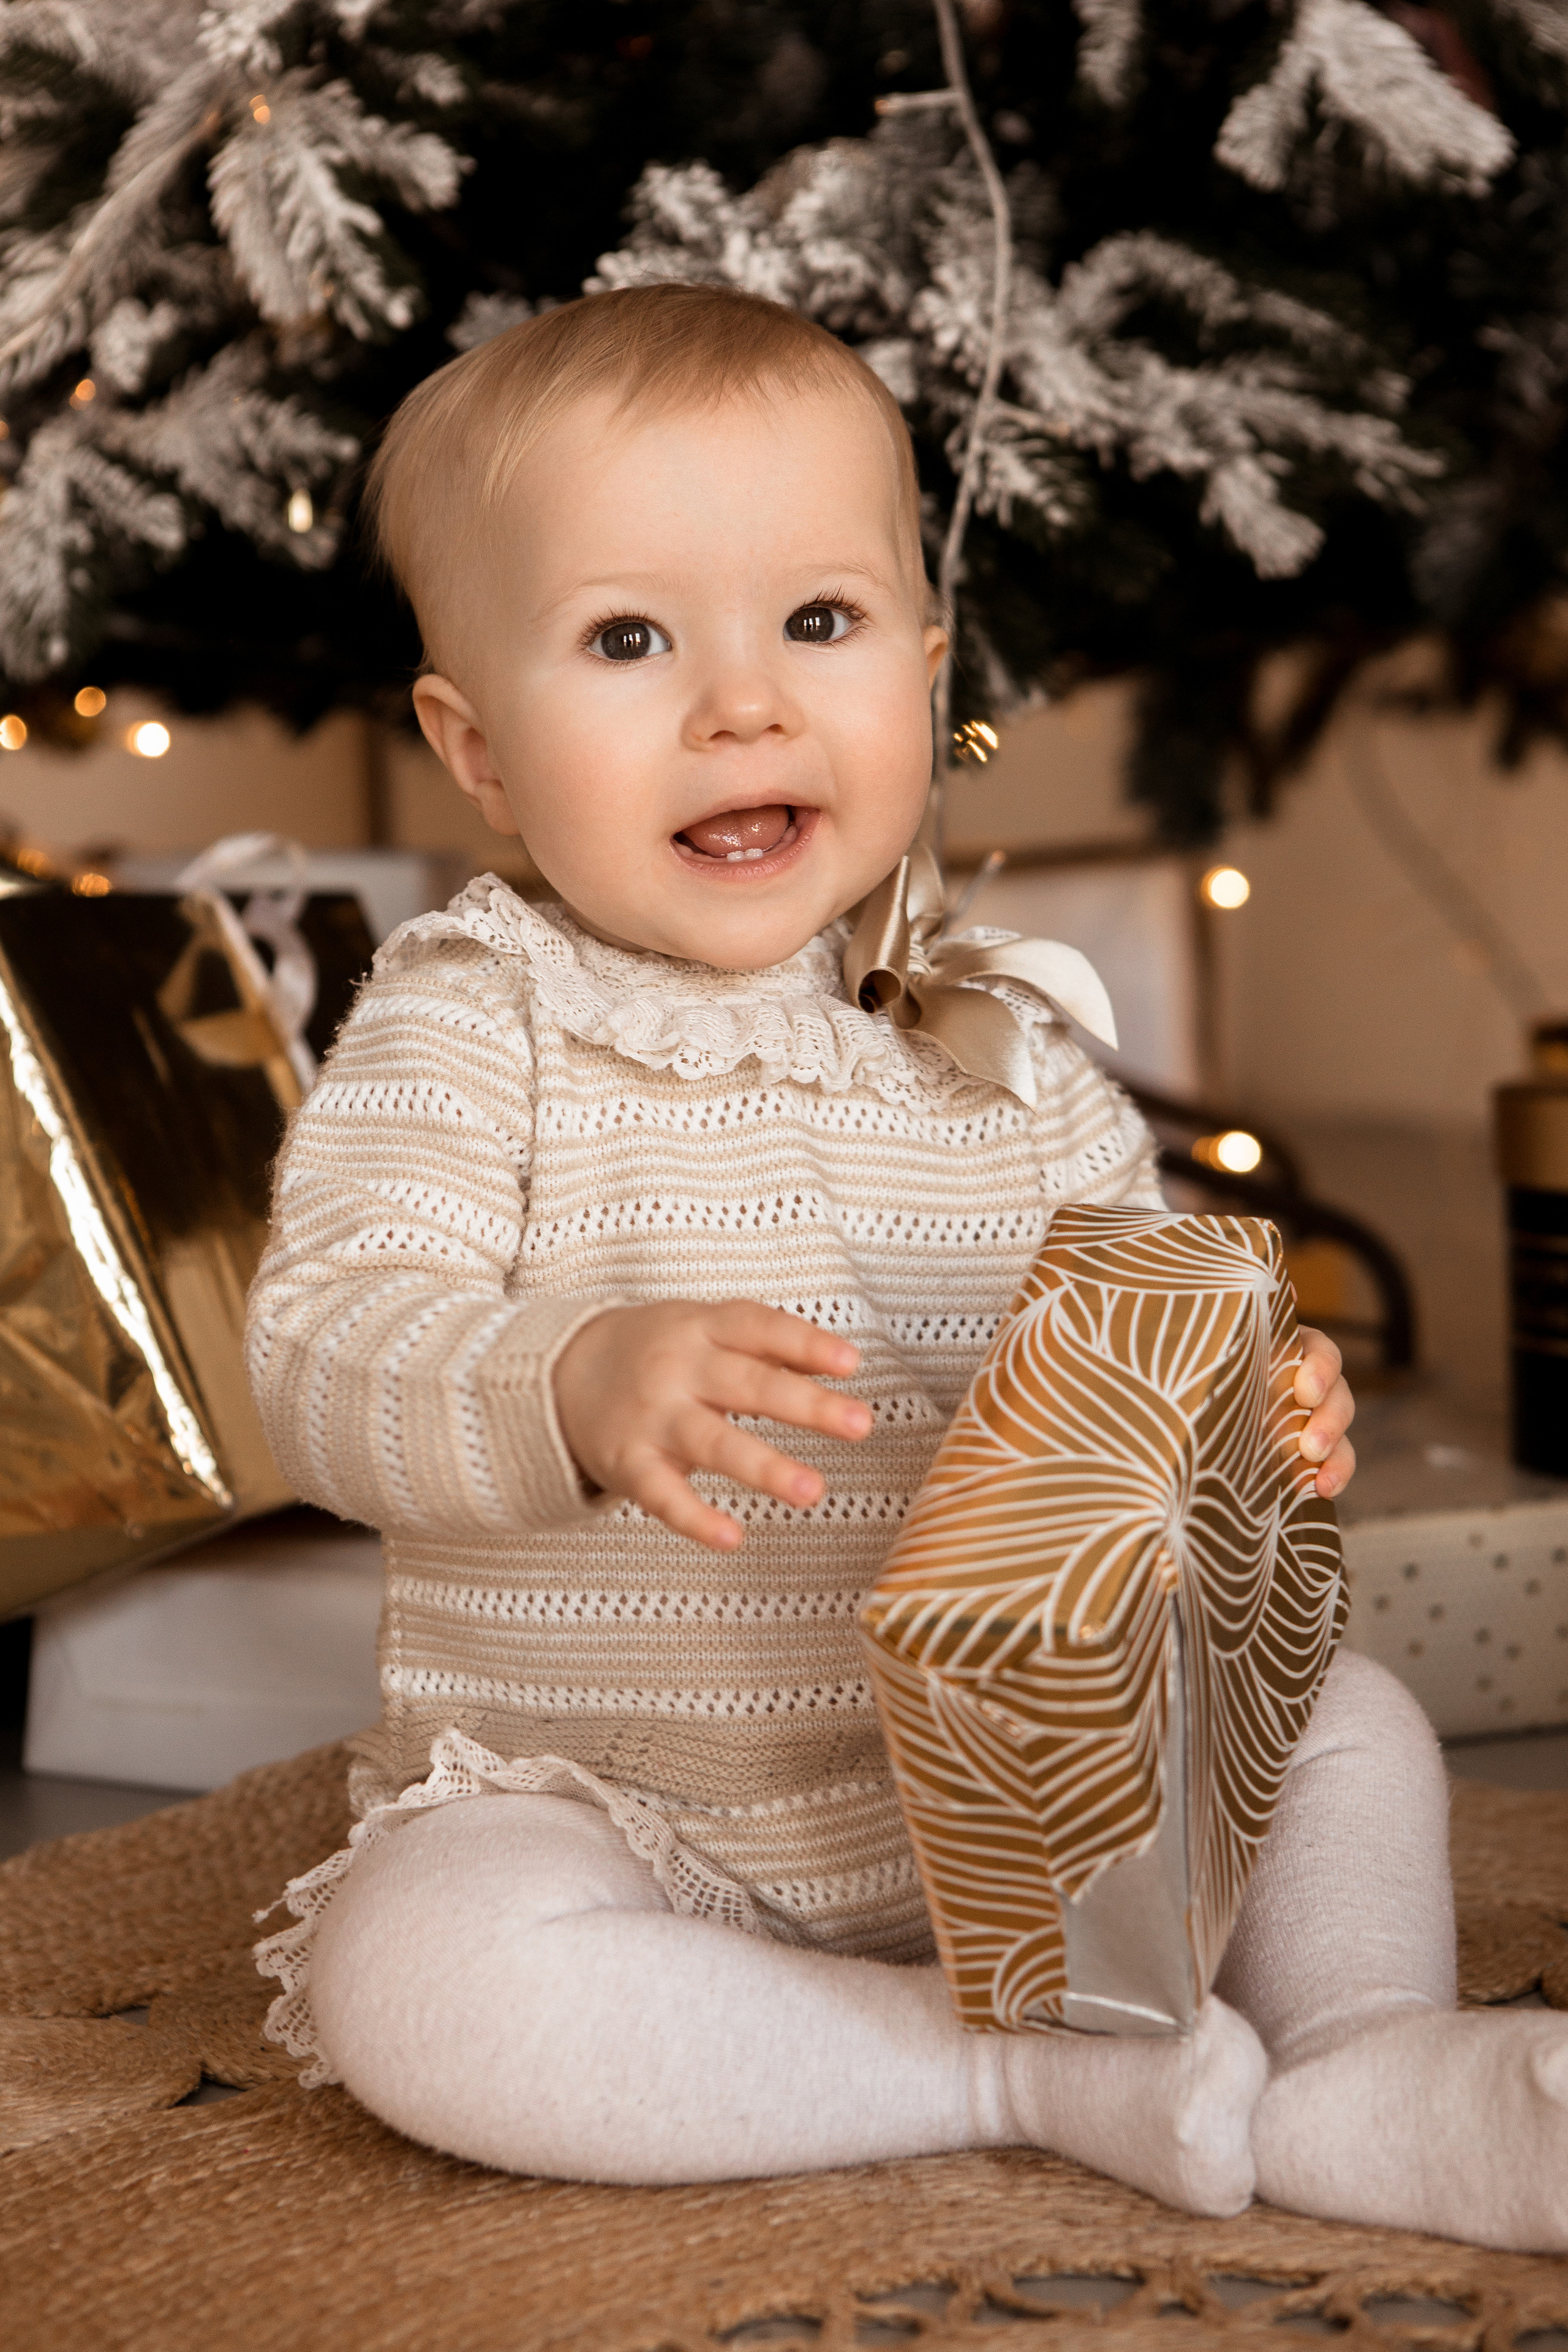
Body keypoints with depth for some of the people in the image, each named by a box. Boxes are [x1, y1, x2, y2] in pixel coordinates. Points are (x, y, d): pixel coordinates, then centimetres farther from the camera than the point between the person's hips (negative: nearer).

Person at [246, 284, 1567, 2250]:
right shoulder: (468, 1023, -8)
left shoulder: (1003, 1052, 5)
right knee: (416, 1971, -32)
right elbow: (321, 1361, -19)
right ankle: (1043, 2066, -24)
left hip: (1007, 1787, 4)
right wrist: (575, 1384, -39)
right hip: (610, 1816, -3)